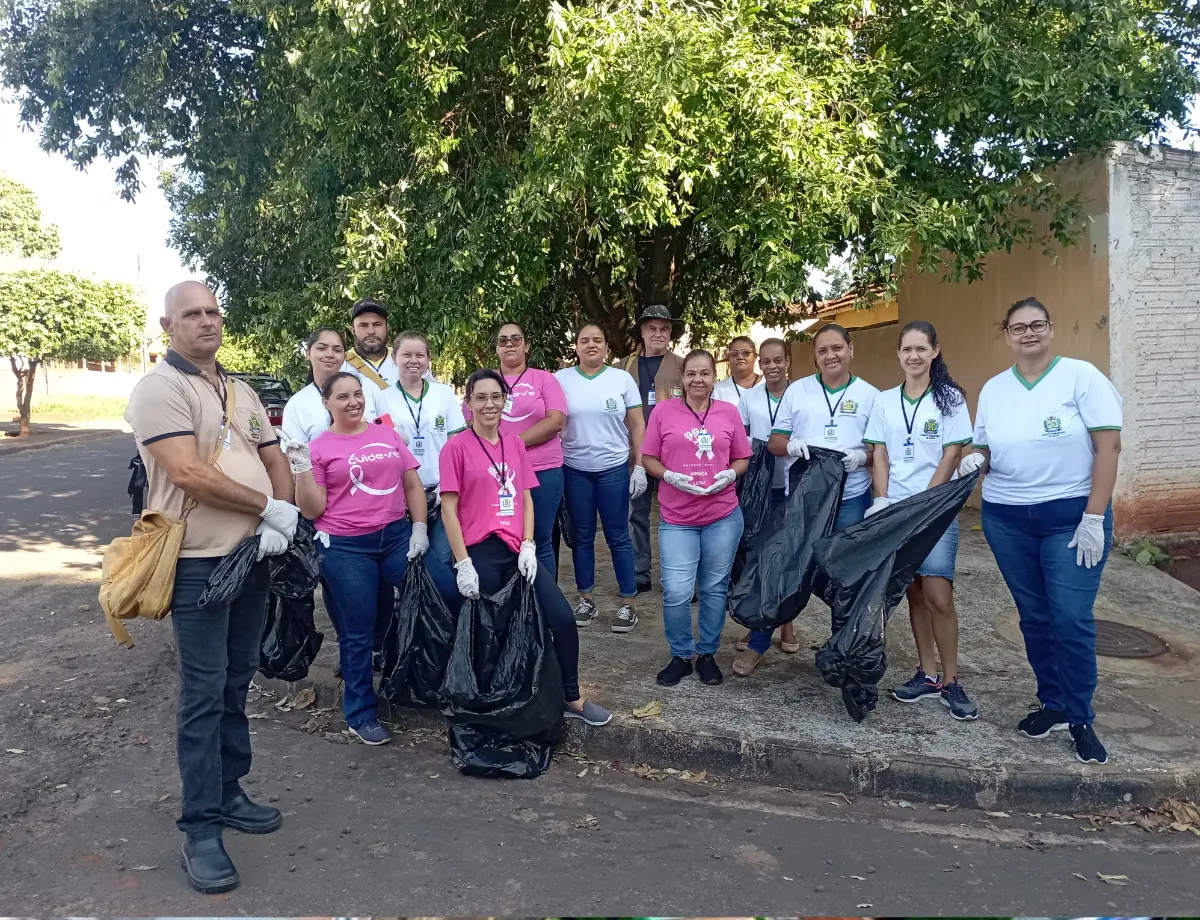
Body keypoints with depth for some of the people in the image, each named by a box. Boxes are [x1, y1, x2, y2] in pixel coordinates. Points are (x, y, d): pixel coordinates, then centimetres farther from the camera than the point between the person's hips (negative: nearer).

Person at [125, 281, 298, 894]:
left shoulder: (241, 392, 15)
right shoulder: (159, 388, -10)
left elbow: (275, 461, 13)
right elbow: (188, 474, -21)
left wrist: (278, 523, -5)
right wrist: (272, 509, -15)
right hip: (198, 563, -7)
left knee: (235, 684, 16)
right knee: (204, 695, -2)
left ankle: (228, 793, 30)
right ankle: (201, 830, 8)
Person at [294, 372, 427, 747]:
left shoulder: (388, 434, 9)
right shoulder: (319, 447, 0)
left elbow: (412, 484, 12)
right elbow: (313, 510, -2)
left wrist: (420, 528, 3)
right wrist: (302, 470, -14)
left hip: (398, 537, 3)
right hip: (345, 549, -3)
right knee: (358, 631, 5)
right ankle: (361, 713, 18)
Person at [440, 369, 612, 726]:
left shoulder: (515, 443, 11)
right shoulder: (456, 447, -5)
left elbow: (526, 498, 11)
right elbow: (449, 509, -7)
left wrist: (528, 546, -1)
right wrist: (463, 563, -12)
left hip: (517, 551, 5)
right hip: (480, 553, -5)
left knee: (563, 618, -1)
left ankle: (571, 699, 16)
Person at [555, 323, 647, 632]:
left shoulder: (622, 379, 2)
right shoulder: (561, 379, 3)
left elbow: (637, 426, 3)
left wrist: (639, 466, -3)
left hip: (614, 469, -1)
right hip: (574, 470, 1)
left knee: (618, 537, 2)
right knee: (582, 537, 9)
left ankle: (628, 603, 10)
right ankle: (585, 599, 21)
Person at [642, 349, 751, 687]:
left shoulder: (729, 412, 5)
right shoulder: (664, 411, 0)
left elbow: (742, 459, 11)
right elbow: (648, 459, 2)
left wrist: (730, 474, -9)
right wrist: (670, 476, -16)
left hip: (723, 515, 2)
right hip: (677, 518, -2)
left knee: (715, 588, 11)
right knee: (676, 592, -7)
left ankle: (707, 654, 28)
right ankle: (680, 656, 15)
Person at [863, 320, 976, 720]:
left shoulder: (949, 398, 0)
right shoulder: (885, 401, 9)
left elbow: (951, 455, -5)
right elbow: (879, 454, 6)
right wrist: (882, 500, -7)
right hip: (894, 510, 3)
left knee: (938, 595, -11)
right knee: (914, 593, 8)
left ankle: (950, 681, 3)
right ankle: (928, 674, 18)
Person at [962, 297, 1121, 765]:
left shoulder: (1081, 376, -6)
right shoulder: (993, 389, 7)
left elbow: (1108, 446, -9)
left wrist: (1094, 517, -14)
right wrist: (974, 459, -10)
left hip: (1071, 516, -4)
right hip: (1006, 518, 4)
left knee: (1071, 618, -6)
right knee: (1034, 616, 10)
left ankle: (1080, 721, 10)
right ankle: (1054, 705, 25)